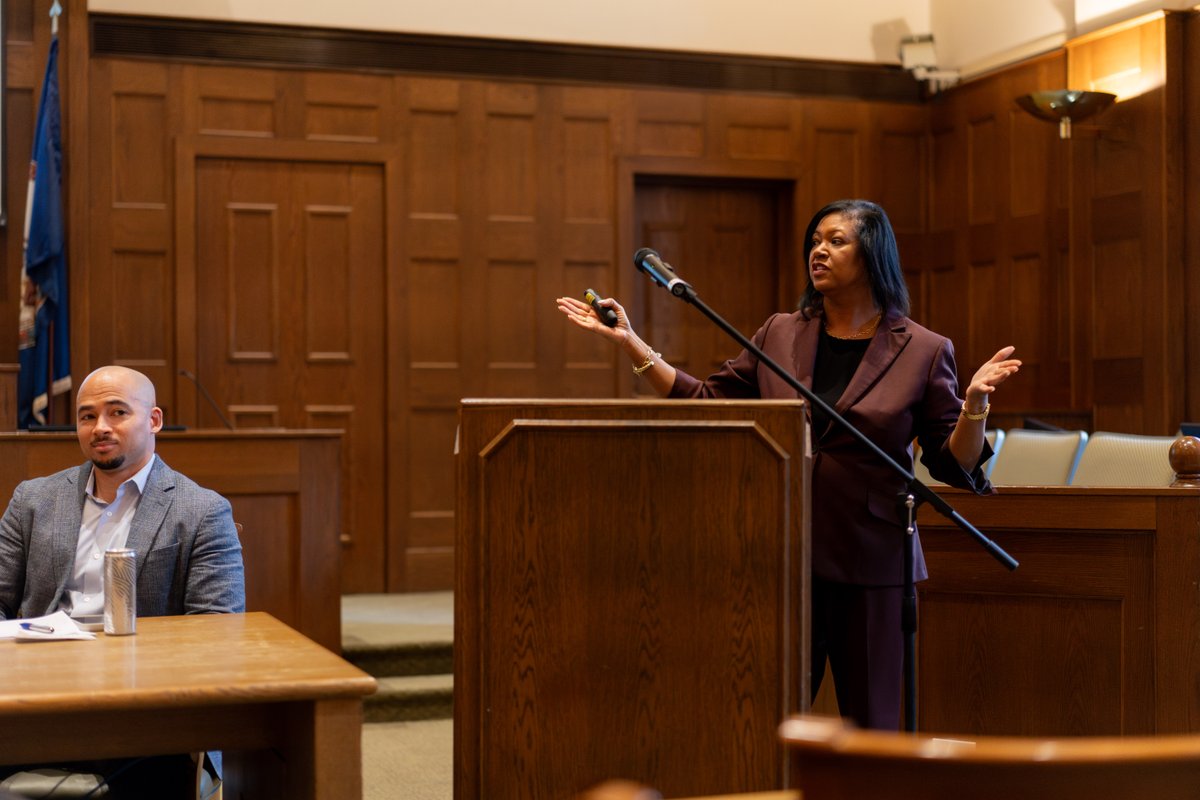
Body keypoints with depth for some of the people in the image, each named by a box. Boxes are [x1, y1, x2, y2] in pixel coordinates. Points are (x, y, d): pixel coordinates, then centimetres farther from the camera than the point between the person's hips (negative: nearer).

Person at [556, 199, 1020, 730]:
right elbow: (704, 403, 11)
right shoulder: (779, 336, 9)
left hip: (870, 562, -2)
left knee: (870, 725, 5)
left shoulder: (923, 351, 0)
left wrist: (975, 402, -19)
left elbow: (955, 464, -1)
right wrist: (629, 342, 6)